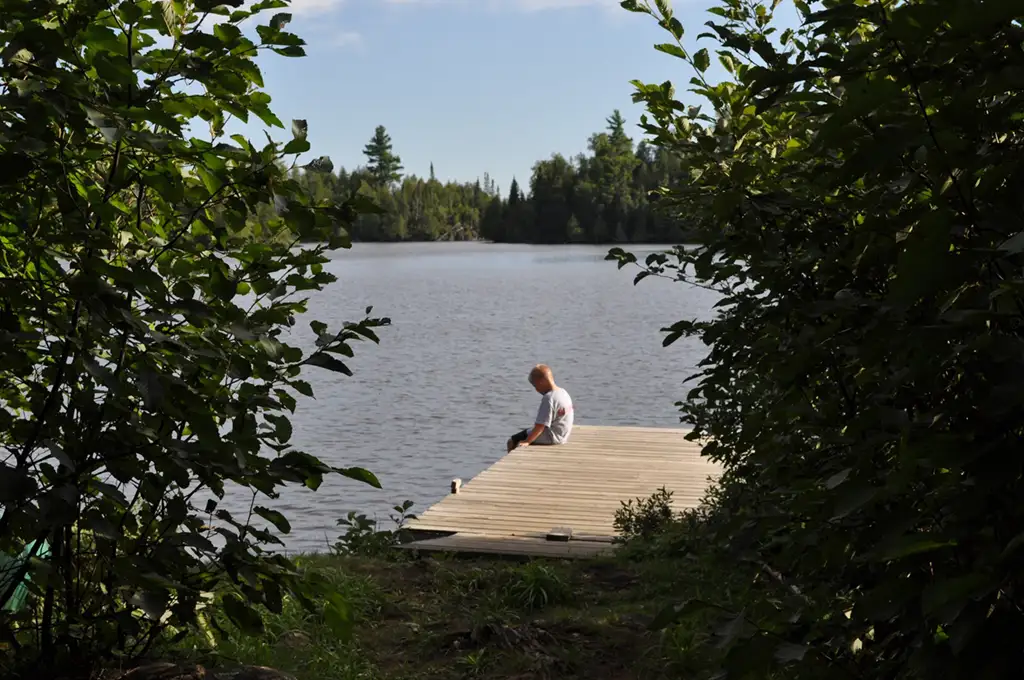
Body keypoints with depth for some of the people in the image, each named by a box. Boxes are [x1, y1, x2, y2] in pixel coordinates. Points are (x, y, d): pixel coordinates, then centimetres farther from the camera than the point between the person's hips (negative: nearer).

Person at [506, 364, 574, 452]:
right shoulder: (563, 392, 6)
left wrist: (527, 441, -23)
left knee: (512, 441, -8)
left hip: (551, 438, -10)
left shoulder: (548, 398, -22)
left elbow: (540, 425, -25)